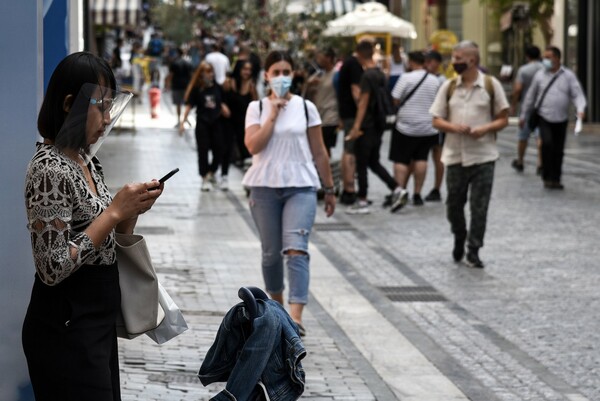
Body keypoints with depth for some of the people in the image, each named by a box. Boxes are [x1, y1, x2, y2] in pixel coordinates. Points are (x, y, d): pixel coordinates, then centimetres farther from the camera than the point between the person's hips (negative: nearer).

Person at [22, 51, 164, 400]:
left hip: (98, 320, 9)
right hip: (65, 329, -9)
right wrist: (114, 211, -22)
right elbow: (53, 268, -24)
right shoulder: (50, 169, -19)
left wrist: (131, 210, -3)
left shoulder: (86, 159, 8)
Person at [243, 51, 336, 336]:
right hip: (264, 187, 1)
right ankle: (276, 304, 31)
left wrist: (329, 189, 10)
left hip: (301, 187, -1)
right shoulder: (257, 108, 5)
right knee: (271, 253, 9)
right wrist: (273, 114, -12)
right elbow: (253, 145, -11)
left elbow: (319, 152, 9)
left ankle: (295, 315, -26)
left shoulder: (305, 108, 5)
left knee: (296, 249, -16)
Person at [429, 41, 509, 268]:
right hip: (455, 155, 2)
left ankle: (473, 251, 7)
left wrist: (485, 129, -16)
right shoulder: (449, 86, 5)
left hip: (483, 156, -2)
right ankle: (459, 239, 34)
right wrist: (453, 126, -14)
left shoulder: (491, 85, -1)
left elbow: (503, 119, 3)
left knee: (479, 207, -2)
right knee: (454, 204, 9)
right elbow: (436, 121, 7)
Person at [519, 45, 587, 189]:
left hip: (561, 119, 1)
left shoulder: (568, 75, 2)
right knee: (547, 143, -20)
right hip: (544, 117, -1)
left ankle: (555, 179, 16)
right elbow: (531, 96, 11)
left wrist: (580, 109, -23)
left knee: (558, 150, 4)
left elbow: (577, 94, -4)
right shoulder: (540, 75, 4)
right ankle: (547, 176, -8)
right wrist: (524, 115, 14)